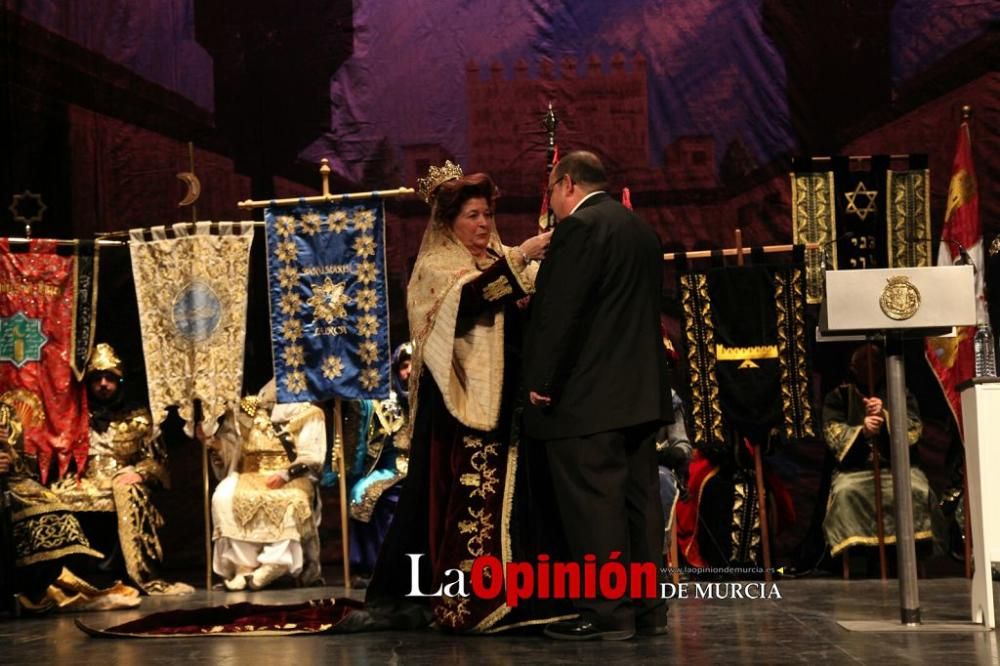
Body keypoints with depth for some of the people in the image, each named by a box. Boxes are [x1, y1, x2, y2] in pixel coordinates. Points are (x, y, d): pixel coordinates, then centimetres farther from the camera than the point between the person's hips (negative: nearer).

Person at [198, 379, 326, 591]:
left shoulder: (308, 413, 6)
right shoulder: (247, 409, 11)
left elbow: (311, 457, -3)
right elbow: (229, 449, 11)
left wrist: (285, 474, -19)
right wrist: (211, 440, -10)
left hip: (292, 478, -2)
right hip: (251, 476, 2)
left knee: (292, 501, -37)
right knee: (224, 496, -29)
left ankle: (275, 563, -31)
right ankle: (243, 565, -27)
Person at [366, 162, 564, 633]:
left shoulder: (501, 260, 17)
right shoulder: (435, 267, 0)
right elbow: (469, 294, -22)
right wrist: (519, 257, -27)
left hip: (503, 400, 6)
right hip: (461, 400, -6)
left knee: (510, 493, 4)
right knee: (462, 496, -8)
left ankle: (505, 594, 9)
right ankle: (462, 601, -2)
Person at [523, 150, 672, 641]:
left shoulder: (579, 227, -12)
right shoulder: (640, 229, 17)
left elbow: (559, 311, -17)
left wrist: (541, 381, -13)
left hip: (587, 396, -9)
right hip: (640, 391, 9)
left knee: (594, 503, -5)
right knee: (638, 498, 11)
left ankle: (607, 612, -3)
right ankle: (647, 608, 16)